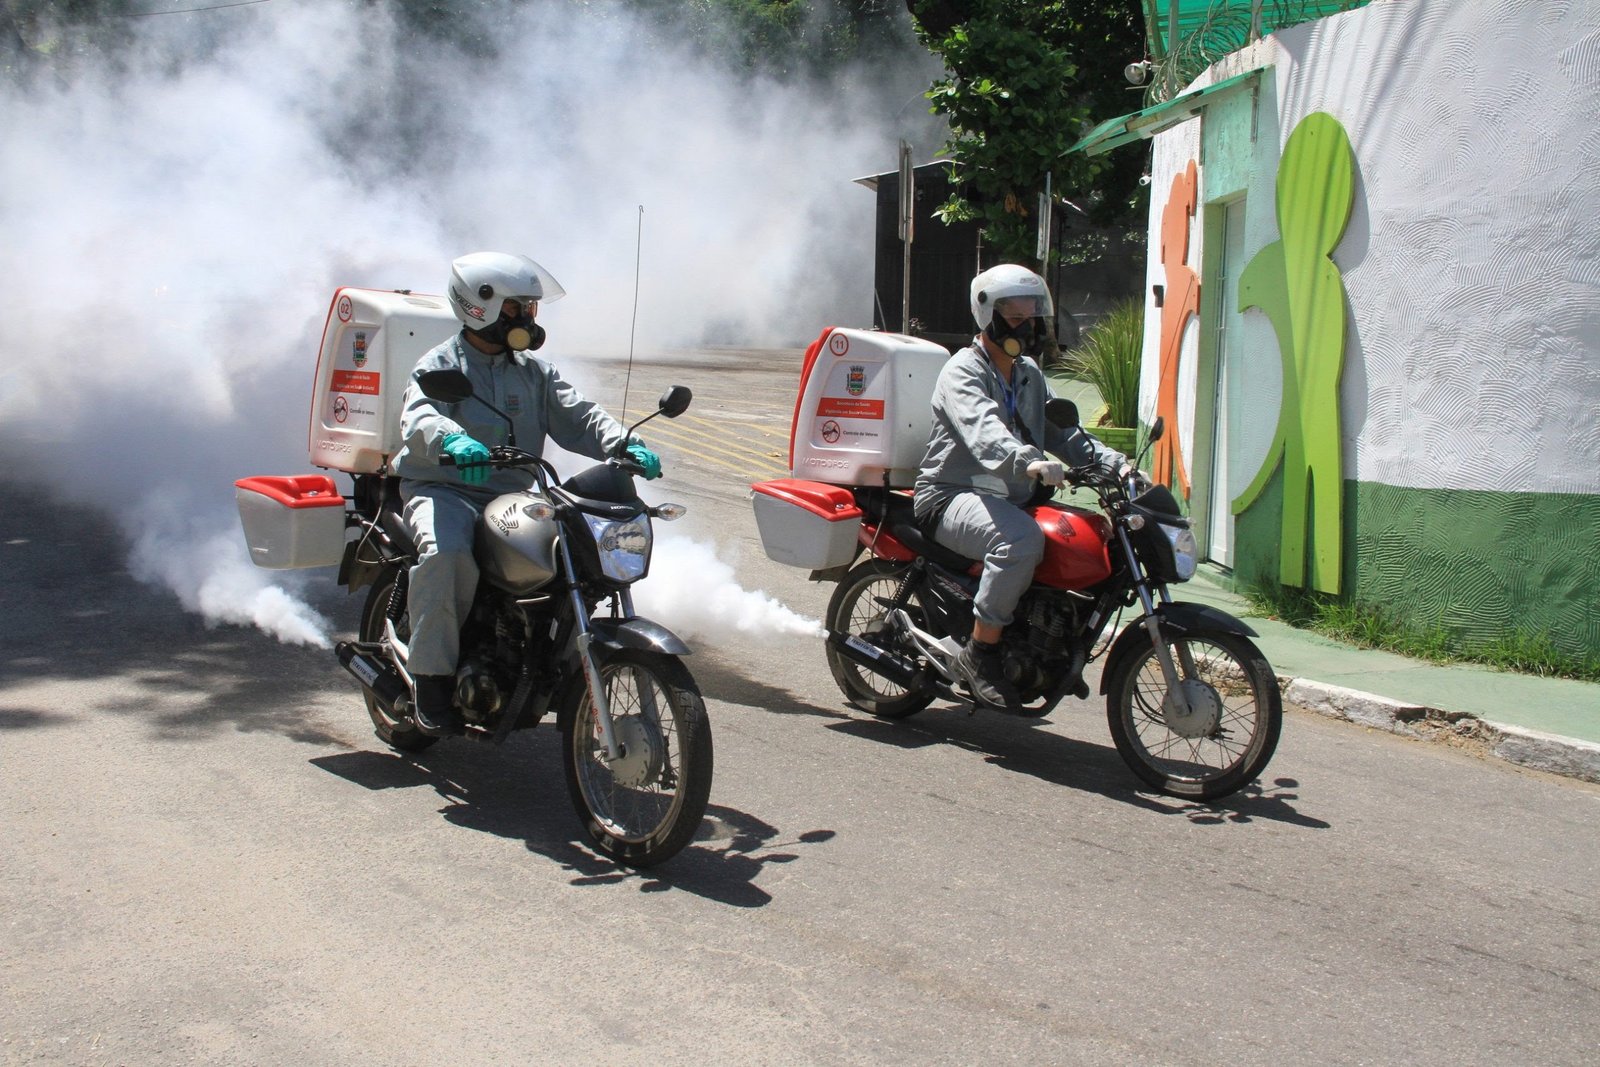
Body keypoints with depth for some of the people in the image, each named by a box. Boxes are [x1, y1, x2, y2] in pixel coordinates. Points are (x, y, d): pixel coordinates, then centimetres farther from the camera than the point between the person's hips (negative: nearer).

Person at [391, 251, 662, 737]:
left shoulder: (533, 372, 17)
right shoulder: (441, 364, 0)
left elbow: (575, 415, 4)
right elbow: (418, 416, -20)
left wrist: (623, 444, -17)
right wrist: (451, 440, -44)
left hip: (512, 496, 5)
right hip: (445, 490, -5)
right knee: (445, 553, -35)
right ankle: (433, 678, -23)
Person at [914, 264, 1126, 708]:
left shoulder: (1029, 374, 20)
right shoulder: (963, 371, -9)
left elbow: (1060, 430, 17)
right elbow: (983, 429, -29)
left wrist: (1113, 460, -1)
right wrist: (1027, 461, -48)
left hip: (1010, 498, 8)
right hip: (952, 497, -8)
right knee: (1021, 538, -37)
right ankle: (980, 652, -24)